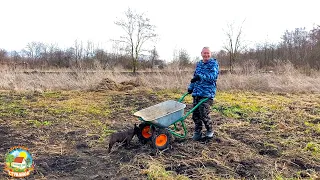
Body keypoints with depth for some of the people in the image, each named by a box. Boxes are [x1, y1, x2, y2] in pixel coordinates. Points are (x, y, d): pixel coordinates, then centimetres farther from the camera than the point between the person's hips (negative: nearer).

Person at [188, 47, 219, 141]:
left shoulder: (214, 63, -2)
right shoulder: (199, 64, 18)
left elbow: (213, 76, -18)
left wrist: (200, 77, -29)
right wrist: (190, 87, 19)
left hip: (207, 94, -6)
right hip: (196, 93, 6)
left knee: (204, 114, -9)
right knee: (195, 114, 6)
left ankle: (210, 131, 16)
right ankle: (197, 132, 21)